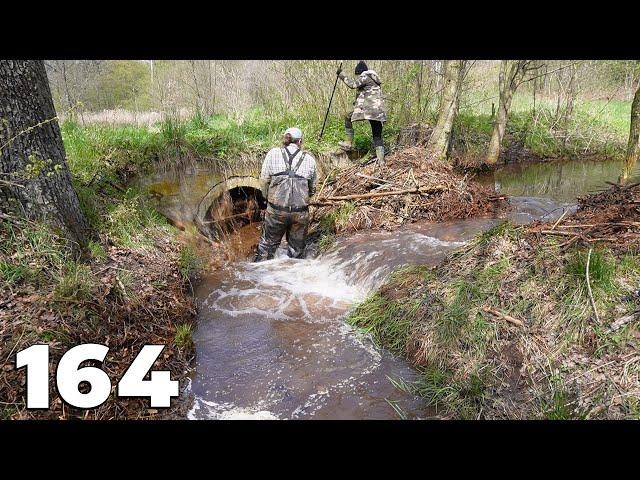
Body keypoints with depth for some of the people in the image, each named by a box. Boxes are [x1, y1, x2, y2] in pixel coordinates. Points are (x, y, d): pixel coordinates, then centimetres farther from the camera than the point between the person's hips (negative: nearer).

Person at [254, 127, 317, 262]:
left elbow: (263, 181, 1)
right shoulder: (309, 159, 6)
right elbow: (312, 189, 11)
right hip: (301, 212, 1)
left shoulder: (273, 153, 3)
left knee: (267, 245, 15)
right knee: (297, 250, 15)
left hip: (275, 210, 0)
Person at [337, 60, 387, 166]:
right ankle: (381, 160, 1)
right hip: (378, 111, 8)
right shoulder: (374, 79, 27)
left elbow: (352, 84, -15)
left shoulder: (365, 77, -1)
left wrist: (341, 74, -7)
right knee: (377, 136, 8)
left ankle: (348, 143, 8)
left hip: (367, 108, -8)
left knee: (348, 118, 12)